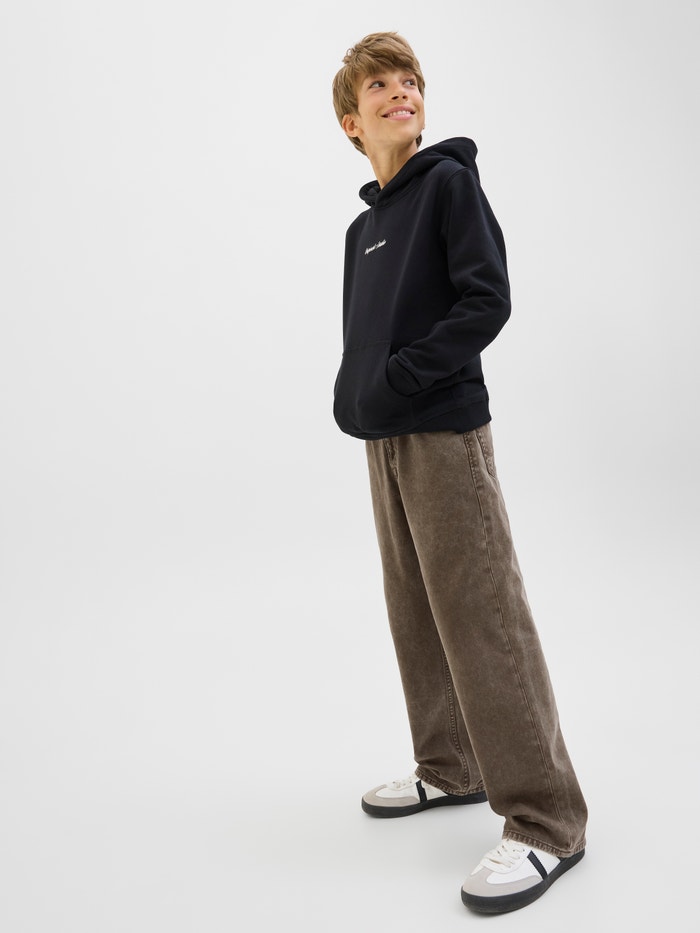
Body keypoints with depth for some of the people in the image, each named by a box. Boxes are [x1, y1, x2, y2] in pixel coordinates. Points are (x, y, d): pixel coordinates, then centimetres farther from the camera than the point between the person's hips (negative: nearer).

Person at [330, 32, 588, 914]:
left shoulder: (449, 180, -2)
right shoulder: (363, 225, 19)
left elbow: (487, 301, -12)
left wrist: (401, 380, -17)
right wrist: (350, 394, 2)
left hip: (446, 431, -8)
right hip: (384, 440, 8)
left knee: (480, 616, -9)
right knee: (416, 612, 13)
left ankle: (545, 819, -1)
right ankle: (450, 766, 28)